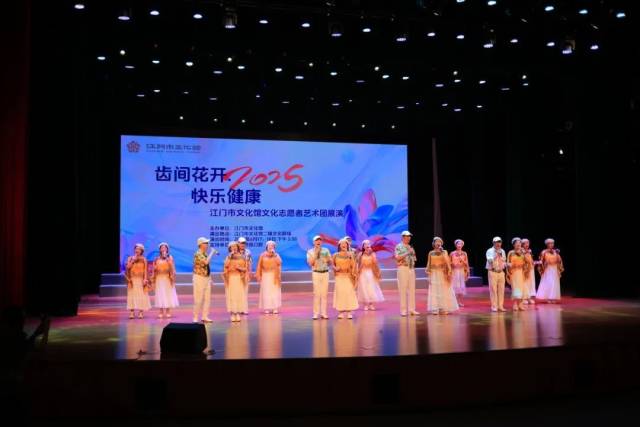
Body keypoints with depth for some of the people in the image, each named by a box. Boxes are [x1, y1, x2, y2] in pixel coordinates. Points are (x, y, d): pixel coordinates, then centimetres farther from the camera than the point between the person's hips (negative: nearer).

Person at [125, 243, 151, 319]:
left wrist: (145, 279, -9)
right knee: (132, 295, -1)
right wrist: (133, 260, -11)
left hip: (140, 280, -1)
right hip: (132, 280, 1)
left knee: (141, 295, -2)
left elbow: (145, 270, 0)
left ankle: (141, 312, 2)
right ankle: (132, 312, 1)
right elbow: (128, 267, -6)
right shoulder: (130, 258, 7)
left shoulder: (143, 259, 3)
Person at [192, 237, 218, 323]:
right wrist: (212, 252, -19)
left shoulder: (205, 254, 12)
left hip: (207, 278, 8)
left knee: (207, 298, 7)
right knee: (198, 299, -4)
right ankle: (195, 318, 4)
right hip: (199, 278, -8)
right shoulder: (198, 254, -15)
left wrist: (210, 278, 16)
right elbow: (206, 262, -30)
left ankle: (205, 317, 14)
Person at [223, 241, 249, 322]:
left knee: (239, 295, -1)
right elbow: (226, 266, -11)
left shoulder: (242, 257, 7)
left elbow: (246, 268, 6)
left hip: (240, 278, 1)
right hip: (231, 278, -1)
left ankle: (238, 313, 5)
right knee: (231, 295, -4)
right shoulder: (228, 257, 6)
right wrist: (230, 256, -13)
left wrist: (240, 268, -12)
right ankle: (232, 314, 0)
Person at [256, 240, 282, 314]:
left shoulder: (276, 255, 6)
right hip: (265, 275, -1)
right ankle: (266, 308, 1)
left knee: (275, 291, -3)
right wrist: (258, 275, -2)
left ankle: (275, 308, -2)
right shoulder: (263, 255, 3)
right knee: (266, 292, -2)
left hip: (274, 275, 1)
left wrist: (274, 255, -16)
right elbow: (259, 266, 3)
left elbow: (279, 262, -10)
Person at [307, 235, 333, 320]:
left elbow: (330, 263, 10)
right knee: (317, 294, -5)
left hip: (325, 273, 3)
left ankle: (323, 313, 7)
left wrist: (328, 259, -11)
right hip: (316, 273, -3)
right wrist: (315, 254, -12)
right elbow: (310, 263, -9)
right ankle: (316, 313, 0)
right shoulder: (310, 251, 2)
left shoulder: (326, 250, 9)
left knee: (324, 294, 2)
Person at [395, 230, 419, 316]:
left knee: (412, 289, 3)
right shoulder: (399, 246, -2)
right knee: (403, 290, -5)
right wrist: (407, 253, -15)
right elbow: (398, 257, -15)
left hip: (411, 269, 6)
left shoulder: (411, 247, 17)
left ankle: (412, 309, 6)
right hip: (403, 268, -6)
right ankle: (403, 310, -1)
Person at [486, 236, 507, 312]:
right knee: (493, 289, -6)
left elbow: (504, 261, 16)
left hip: (501, 272, 5)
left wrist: (505, 264, -4)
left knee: (501, 290, 5)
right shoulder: (490, 251, -5)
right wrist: (497, 254, -21)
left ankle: (500, 306, 11)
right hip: (493, 272, -5)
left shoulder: (502, 251, 10)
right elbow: (490, 261, -17)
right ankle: (494, 306, 0)